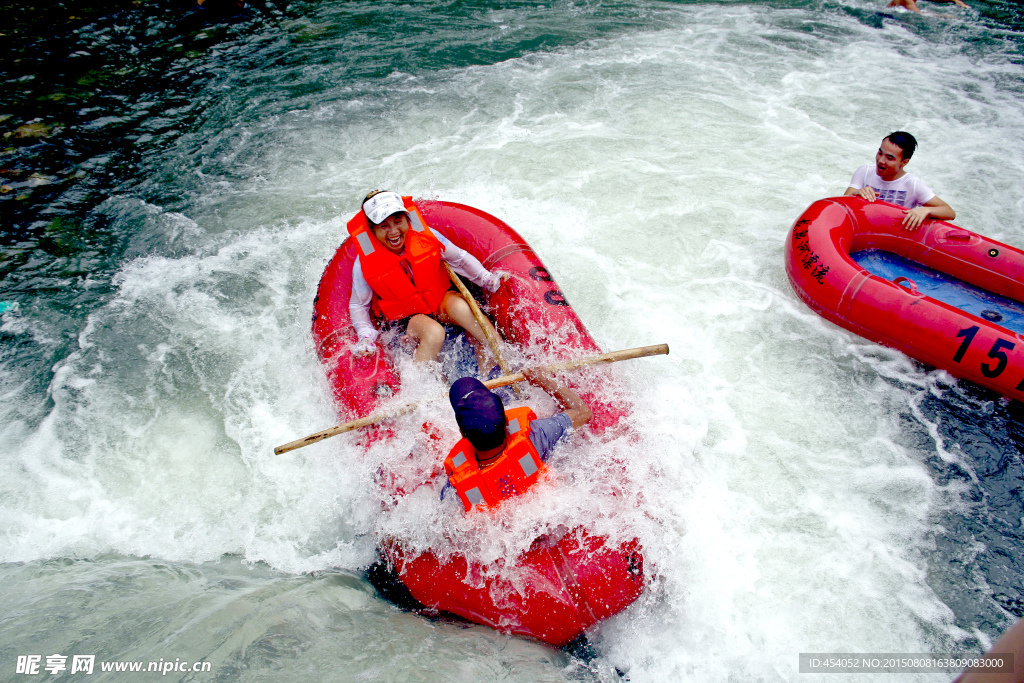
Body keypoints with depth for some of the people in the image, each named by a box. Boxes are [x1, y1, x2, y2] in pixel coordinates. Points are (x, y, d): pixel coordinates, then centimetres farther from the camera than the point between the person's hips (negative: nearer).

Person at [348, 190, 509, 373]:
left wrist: (487, 279, -12)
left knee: (460, 306, -33)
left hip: (440, 300, 2)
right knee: (434, 333, -36)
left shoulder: (425, 236, -14)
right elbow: (358, 305, -3)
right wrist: (366, 336, -20)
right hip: (405, 318, -2)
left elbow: (461, 258, 1)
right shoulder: (364, 264, -17)